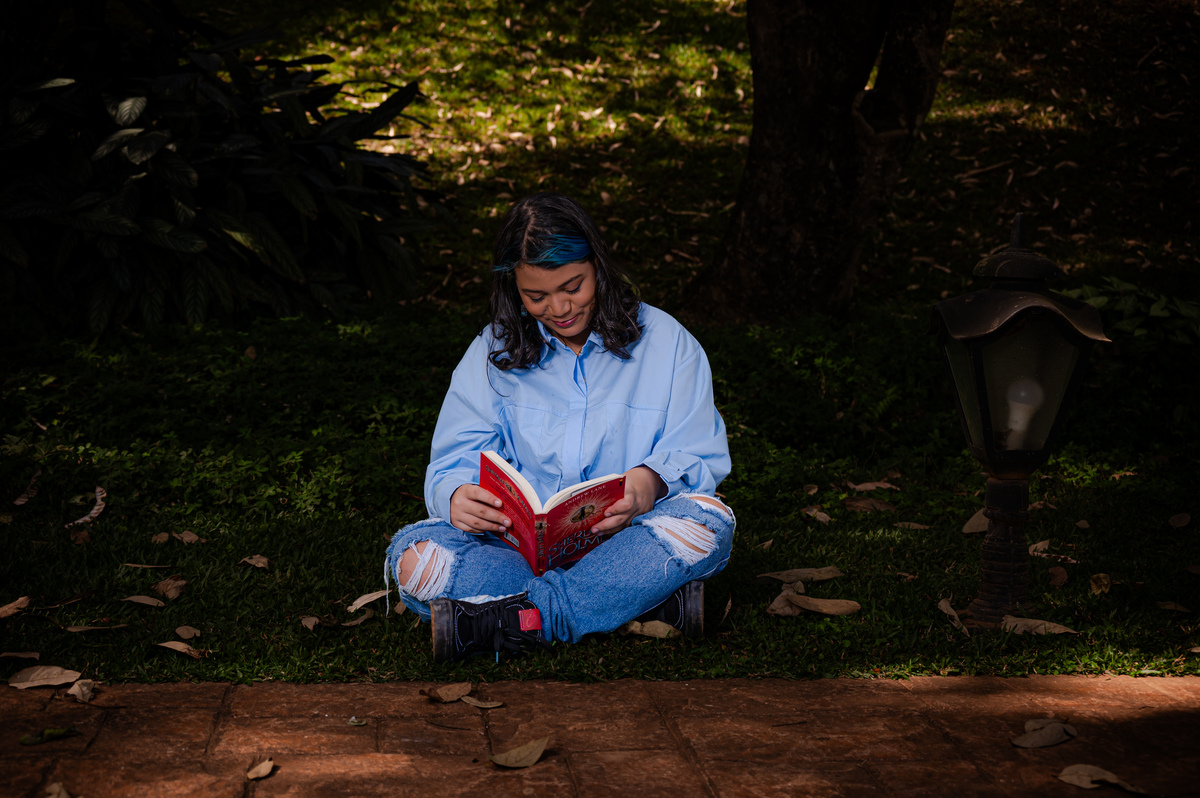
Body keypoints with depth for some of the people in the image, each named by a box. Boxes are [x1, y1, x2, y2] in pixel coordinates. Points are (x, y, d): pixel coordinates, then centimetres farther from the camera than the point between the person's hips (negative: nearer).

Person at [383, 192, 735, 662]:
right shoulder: (492, 354, 11)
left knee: (708, 522, -33)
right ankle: (645, 598, -31)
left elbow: (701, 460, 3)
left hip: (624, 540, -1)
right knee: (415, 558, -28)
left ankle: (515, 619, -32)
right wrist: (458, 496, -23)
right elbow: (454, 462, 4)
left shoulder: (665, 342, 7)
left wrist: (653, 480, -22)